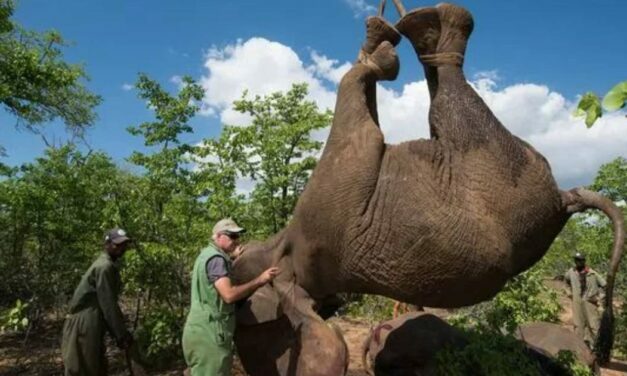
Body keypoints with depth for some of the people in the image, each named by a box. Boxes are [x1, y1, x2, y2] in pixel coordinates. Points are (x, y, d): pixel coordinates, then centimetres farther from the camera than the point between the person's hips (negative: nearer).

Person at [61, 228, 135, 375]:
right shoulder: (105, 266, -16)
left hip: (90, 324, 10)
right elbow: (108, 304, -20)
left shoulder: (109, 265, 15)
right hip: (84, 324, -10)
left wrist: (121, 332, 15)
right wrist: (121, 335, -16)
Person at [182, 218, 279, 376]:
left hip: (205, 330, 10)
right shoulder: (216, 258, -14)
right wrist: (259, 280, -20)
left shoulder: (207, 254, 18)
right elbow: (229, 295, -26)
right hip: (209, 333, -10)